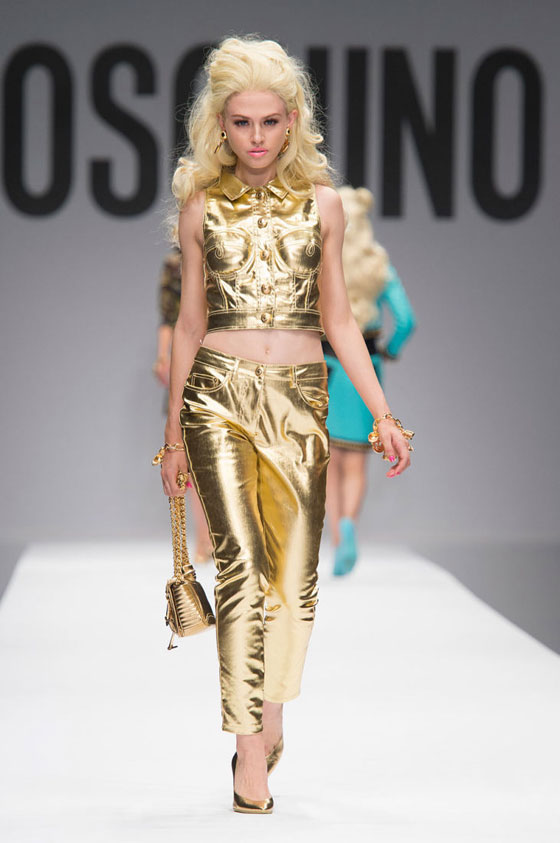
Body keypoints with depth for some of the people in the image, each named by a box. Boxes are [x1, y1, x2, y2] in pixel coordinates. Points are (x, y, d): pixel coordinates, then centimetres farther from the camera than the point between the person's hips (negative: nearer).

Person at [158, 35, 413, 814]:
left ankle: (270, 708, 26)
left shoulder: (321, 202, 8)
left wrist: (383, 414, 5)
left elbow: (338, 319, 11)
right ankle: (251, 750, -12)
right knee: (243, 563, -13)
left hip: (301, 396, 2)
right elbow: (190, 321, 10)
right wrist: (174, 432, 10)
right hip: (221, 393, -2)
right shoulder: (202, 206, 6)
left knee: (297, 572, 3)